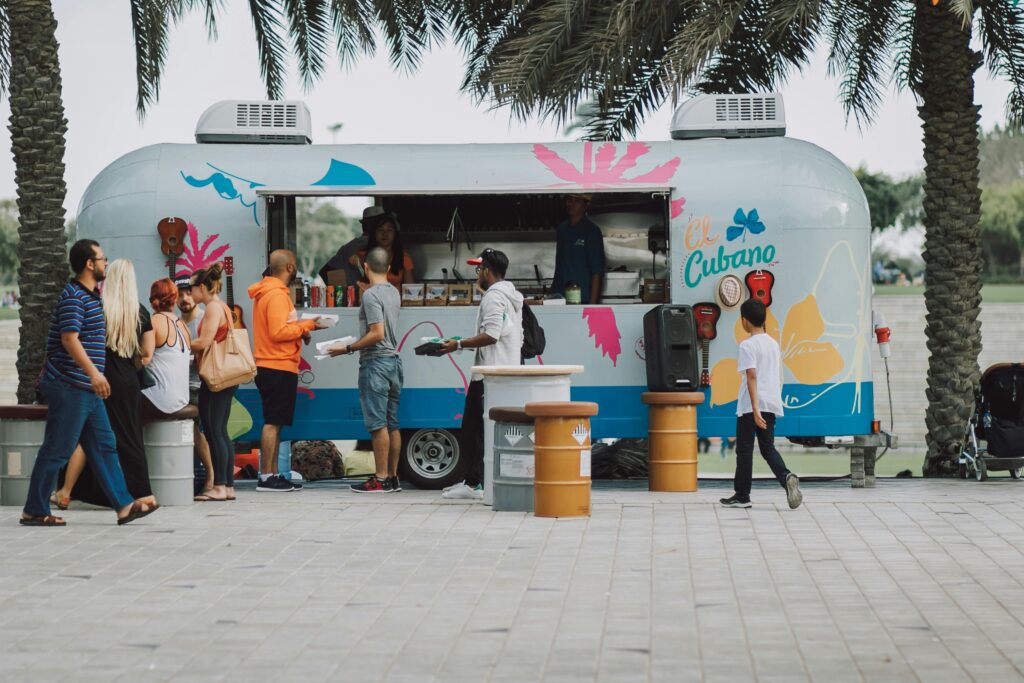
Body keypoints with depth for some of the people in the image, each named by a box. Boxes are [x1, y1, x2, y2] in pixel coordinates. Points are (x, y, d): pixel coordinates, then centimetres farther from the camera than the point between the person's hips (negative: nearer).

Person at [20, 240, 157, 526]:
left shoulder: (90, 296, 17)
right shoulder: (73, 297, -15)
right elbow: (69, 338, -24)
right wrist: (93, 372, -32)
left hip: (87, 389, 10)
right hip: (69, 387, -10)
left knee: (104, 447, 8)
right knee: (56, 451, -4)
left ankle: (124, 505, 9)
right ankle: (34, 511, 3)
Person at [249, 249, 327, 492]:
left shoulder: (268, 292, 16)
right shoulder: (277, 295, -15)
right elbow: (278, 332, -22)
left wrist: (300, 330, 9)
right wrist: (307, 325, -13)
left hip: (270, 368, 10)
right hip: (279, 369, -10)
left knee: (275, 422, 13)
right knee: (273, 422, -9)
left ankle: (273, 475, 16)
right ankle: (266, 477, -8)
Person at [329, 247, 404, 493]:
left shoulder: (371, 294, -14)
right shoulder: (393, 293, 13)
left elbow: (377, 334, -20)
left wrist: (348, 349, -15)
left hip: (375, 363, -9)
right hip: (393, 360, 9)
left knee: (378, 424, -7)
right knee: (392, 424, 11)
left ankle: (380, 479, -7)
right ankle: (392, 477, 14)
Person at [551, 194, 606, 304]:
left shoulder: (592, 231, -5)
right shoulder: (562, 229, 14)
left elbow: (597, 272, -8)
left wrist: (592, 303, -14)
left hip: (583, 300, -6)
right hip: (558, 298, 6)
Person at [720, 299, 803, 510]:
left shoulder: (747, 345, -10)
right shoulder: (773, 344, 12)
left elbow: (752, 376, -18)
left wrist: (755, 409, -23)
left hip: (751, 406, -6)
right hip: (772, 403, 6)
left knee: (744, 450, 4)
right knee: (768, 448, 10)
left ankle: (742, 496, 11)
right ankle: (787, 477, -17)